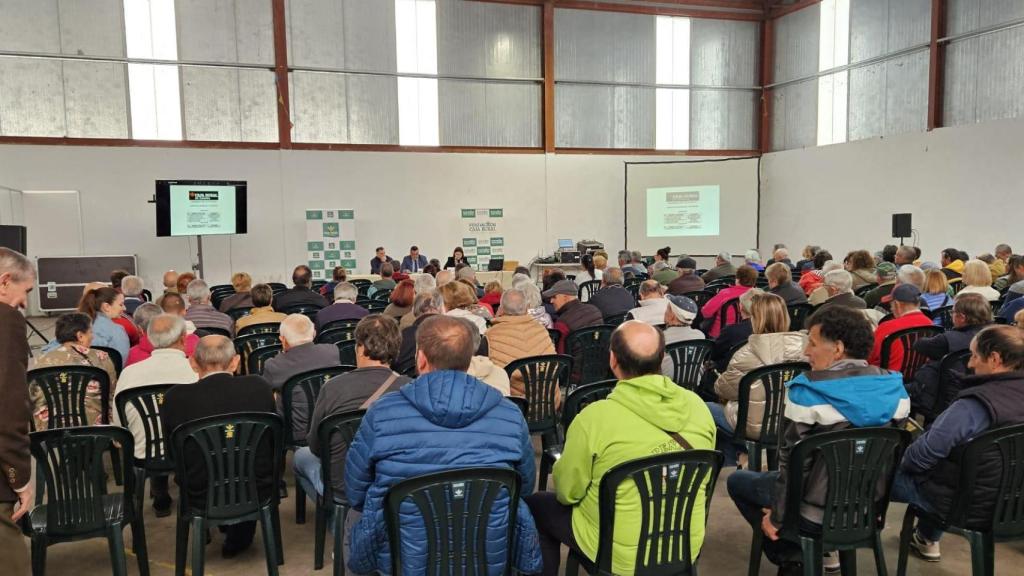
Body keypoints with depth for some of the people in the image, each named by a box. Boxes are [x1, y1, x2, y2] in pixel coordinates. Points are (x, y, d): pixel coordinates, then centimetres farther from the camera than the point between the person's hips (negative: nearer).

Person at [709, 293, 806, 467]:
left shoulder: (748, 354, -20)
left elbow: (721, 388, -6)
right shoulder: (803, 347, -6)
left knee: (707, 408, 15)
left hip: (757, 427, -6)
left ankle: (729, 467, 26)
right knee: (726, 406, 26)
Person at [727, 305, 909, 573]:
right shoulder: (895, 388, -5)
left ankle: (792, 558, 13)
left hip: (819, 515, -6)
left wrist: (776, 516, -5)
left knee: (738, 480, 17)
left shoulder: (808, 390, -21)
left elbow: (792, 461, -17)